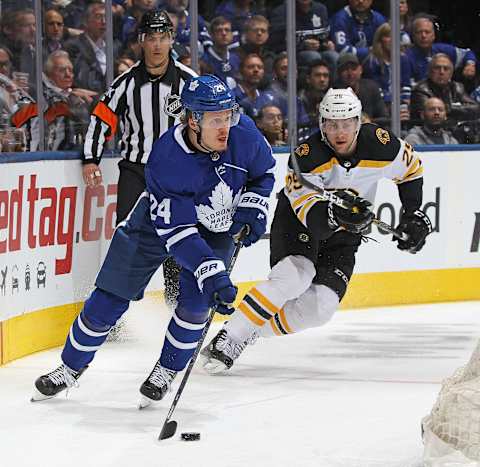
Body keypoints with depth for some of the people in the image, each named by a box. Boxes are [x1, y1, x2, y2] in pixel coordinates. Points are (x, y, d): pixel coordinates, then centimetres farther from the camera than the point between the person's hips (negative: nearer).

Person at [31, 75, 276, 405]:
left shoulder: (243, 133, -25)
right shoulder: (165, 160, -35)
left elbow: (264, 172, -1)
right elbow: (177, 232, -34)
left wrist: (253, 207, -17)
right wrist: (212, 275, -41)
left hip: (217, 227, 2)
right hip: (159, 221, -2)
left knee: (195, 302, -16)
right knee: (110, 299, 0)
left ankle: (166, 371, 9)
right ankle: (71, 367, 22)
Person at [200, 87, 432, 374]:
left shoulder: (380, 144, -18)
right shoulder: (308, 156, -27)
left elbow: (411, 168, 4)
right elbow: (311, 215, -33)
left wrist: (414, 216, 4)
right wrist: (335, 214, -53)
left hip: (344, 236, 4)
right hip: (297, 224, -4)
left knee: (320, 308, -14)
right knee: (294, 276, -32)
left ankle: (251, 334, -1)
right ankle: (227, 340, -31)